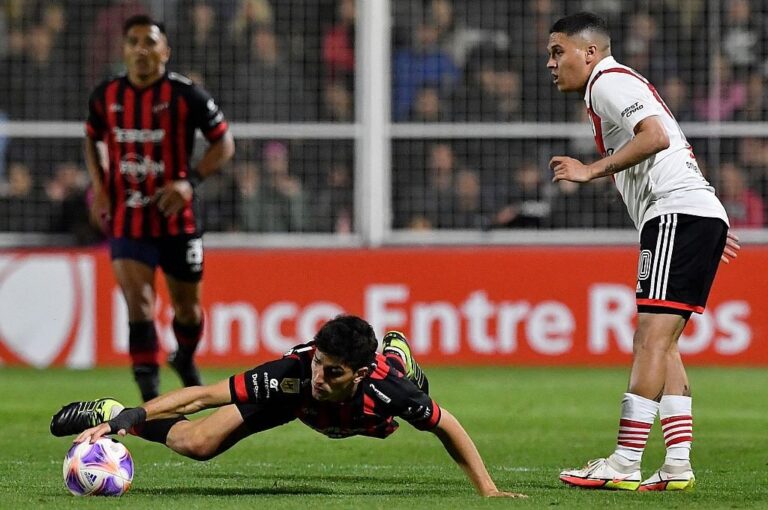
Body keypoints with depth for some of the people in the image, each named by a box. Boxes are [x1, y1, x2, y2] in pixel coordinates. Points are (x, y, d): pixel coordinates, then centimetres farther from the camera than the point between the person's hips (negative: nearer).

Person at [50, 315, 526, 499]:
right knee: (199, 443, -18)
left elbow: (447, 426, -27)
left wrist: (488, 490, -30)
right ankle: (111, 413, 7)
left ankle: (397, 348, 68)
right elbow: (204, 395, -46)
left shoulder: (389, 386, -46)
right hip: (292, 398, -2)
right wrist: (126, 418, -55)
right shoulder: (295, 372, -47)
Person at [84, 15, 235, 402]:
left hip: (177, 218, 0)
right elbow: (92, 139, 17)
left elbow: (224, 143, -3)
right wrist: (98, 186, 3)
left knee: (187, 308, 14)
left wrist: (189, 181, -17)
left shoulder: (186, 96, -11)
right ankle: (151, 401, -15)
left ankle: (185, 359, 48)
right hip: (126, 220, 0)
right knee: (139, 304, -15)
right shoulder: (106, 97, -3)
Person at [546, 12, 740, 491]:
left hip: (679, 216, -11)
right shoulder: (618, 85, 27)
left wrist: (591, 171, -17)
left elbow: (656, 136, -21)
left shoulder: (609, 81, -4)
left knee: (652, 340, -14)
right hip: (703, 217, 11)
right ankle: (678, 466, 6)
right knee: (660, 345, 9)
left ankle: (625, 464, -18)